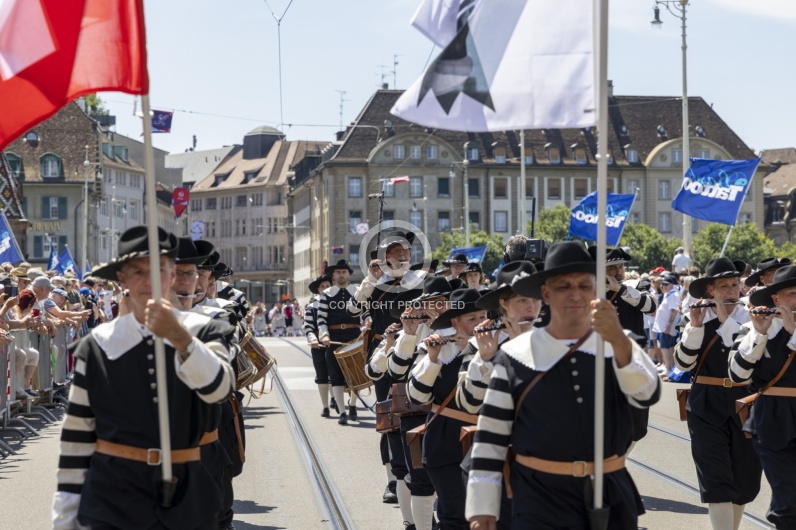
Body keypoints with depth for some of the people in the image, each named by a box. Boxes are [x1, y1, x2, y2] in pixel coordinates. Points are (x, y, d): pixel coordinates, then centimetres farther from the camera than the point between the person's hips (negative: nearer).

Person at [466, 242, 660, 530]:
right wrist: (482, 507, -2)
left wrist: (618, 339, -30)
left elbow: (648, 394, -15)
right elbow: (490, 437, 1)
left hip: (613, 497, 2)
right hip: (540, 503, -2)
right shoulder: (515, 356, 0)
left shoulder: (619, 348, 5)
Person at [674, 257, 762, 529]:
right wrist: (695, 326, -17)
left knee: (743, 479, 10)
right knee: (716, 480, -10)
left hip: (744, 405, 1)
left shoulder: (751, 318, 1)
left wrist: (726, 320, -18)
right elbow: (683, 364, -6)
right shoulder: (698, 317, 2)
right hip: (707, 407, -1)